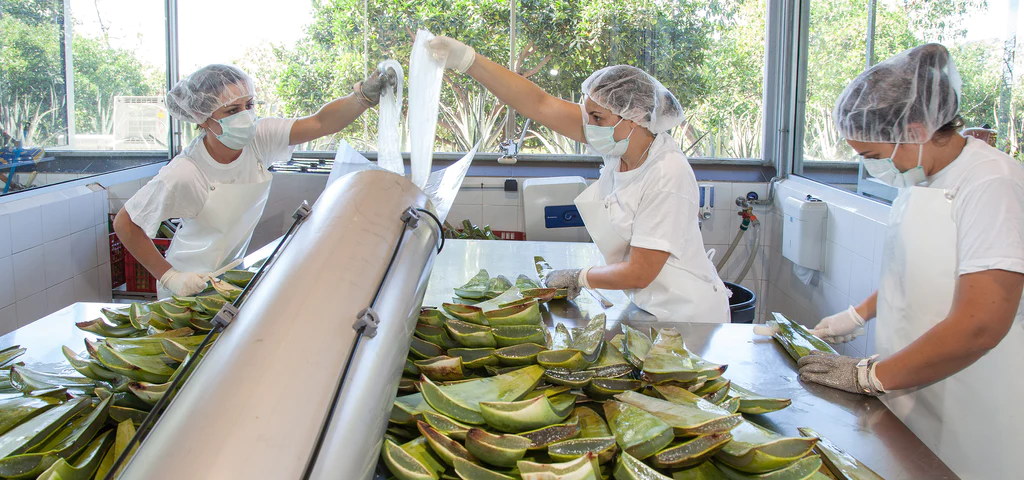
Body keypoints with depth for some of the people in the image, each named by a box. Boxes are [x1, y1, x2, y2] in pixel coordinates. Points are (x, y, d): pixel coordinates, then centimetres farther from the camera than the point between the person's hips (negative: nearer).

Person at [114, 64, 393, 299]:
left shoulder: (258, 138, -16)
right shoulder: (184, 174, -29)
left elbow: (321, 123, -26)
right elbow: (125, 224, -18)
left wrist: (364, 95, -44)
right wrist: (168, 276, -20)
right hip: (190, 286, -5)